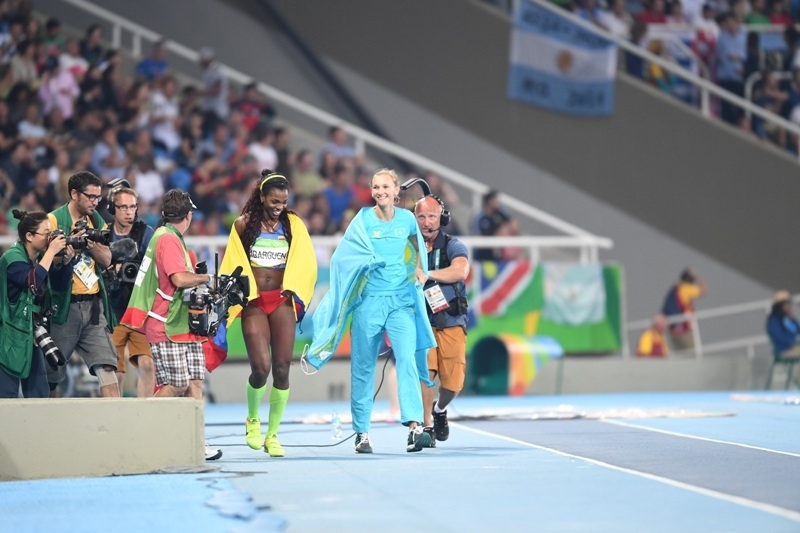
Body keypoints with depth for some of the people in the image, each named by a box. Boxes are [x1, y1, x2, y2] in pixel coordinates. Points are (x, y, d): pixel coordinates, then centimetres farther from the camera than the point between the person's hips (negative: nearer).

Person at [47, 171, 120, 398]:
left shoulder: (96, 221, 14)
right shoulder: (55, 220, -5)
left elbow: (106, 260, 7)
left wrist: (91, 244, -11)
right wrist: (71, 247, -23)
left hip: (94, 303, 5)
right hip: (65, 303, -5)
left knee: (106, 363, -6)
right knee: (51, 373, 2)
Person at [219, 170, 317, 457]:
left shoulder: (293, 225, 6)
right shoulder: (244, 225, 3)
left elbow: (304, 263, 6)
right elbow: (233, 264, 6)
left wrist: (293, 289, -5)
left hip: (281, 302, 2)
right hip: (254, 303, -2)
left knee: (282, 369, -2)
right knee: (261, 367, -14)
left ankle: (272, 435, 11)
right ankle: (252, 419, 15)